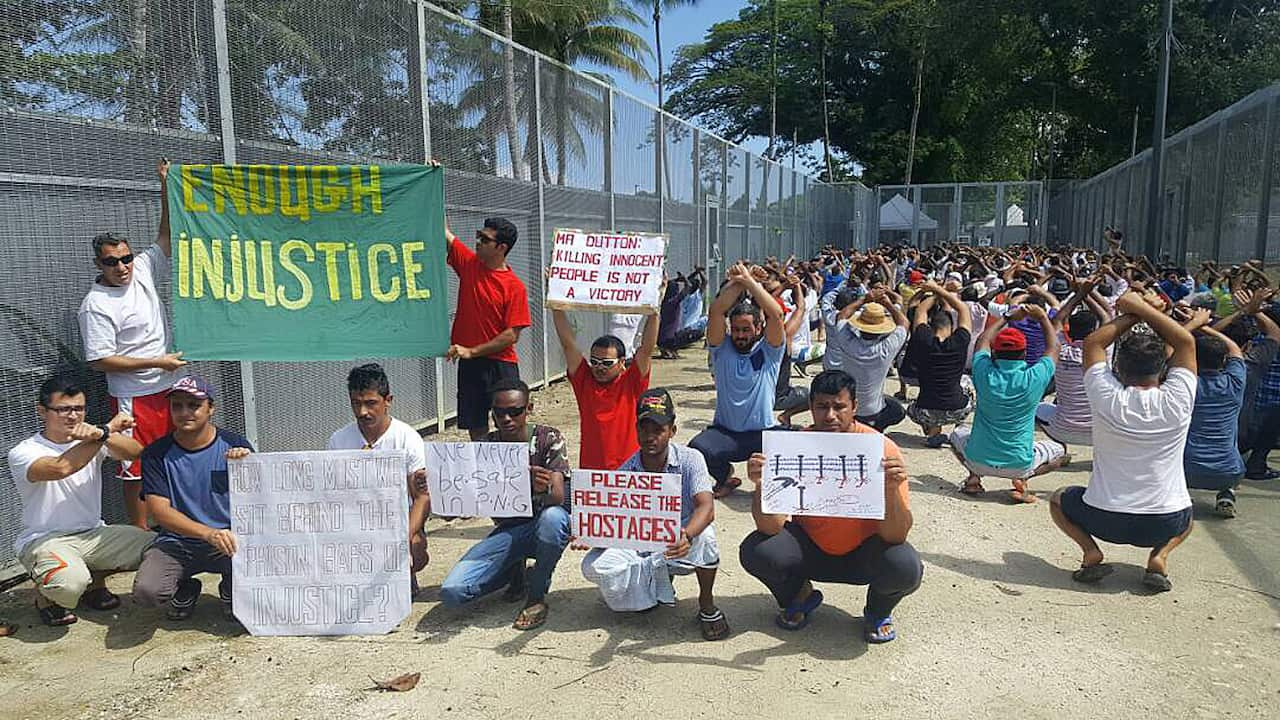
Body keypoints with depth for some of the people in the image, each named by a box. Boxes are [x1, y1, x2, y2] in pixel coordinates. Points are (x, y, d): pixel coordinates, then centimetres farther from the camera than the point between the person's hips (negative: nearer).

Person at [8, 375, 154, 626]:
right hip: (44, 539, -5)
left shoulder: (91, 440, 3)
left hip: (94, 534, 5)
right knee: (70, 582, -35)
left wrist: (103, 435, -37)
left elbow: (134, 452, -17)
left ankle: (94, 579, 13)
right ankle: (45, 595, 5)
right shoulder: (23, 453, -9)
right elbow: (60, 467, -32)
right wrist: (109, 429, -28)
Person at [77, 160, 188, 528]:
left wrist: (166, 187, 2)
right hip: (134, 397, -7)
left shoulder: (142, 271, 5)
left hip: (169, 388, 7)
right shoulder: (96, 305, -14)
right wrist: (156, 362, -17)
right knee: (136, 469, 1)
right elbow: (100, 360, -17)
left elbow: (166, 237, 10)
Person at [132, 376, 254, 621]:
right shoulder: (157, 453, -1)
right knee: (146, 591, -27)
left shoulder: (235, 445, -1)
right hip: (176, 542, 1)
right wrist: (208, 533, -27)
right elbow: (159, 510, -11)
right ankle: (185, 590, 13)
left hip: (230, 537, 0)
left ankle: (230, 590, 9)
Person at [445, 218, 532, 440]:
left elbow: (512, 335, -12)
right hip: (469, 363, 4)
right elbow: (444, 233, 4)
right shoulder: (469, 264, 4)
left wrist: (472, 351, -14)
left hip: (501, 365, -4)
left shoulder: (515, 287, -9)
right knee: (476, 427, 10)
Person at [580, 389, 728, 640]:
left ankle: (707, 607, -12)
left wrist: (687, 536, -49)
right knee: (593, 566, -22)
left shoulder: (690, 460, -13)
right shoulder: (625, 473, -6)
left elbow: (706, 507, -27)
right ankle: (659, 586, 2)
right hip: (642, 548, 2)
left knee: (704, 534, -36)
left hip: (682, 548, -2)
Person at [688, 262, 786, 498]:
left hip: (762, 432, -1)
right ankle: (725, 476, 9)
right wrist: (737, 283, -7)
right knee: (697, 449, -29)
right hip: (724, 431, 1)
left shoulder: (769, 352, 3)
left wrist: (750, 281, -12)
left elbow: (776, 314, -14)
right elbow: (716, 310, -9)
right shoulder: (722, 350, 5)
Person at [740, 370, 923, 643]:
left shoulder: (881, 449, -21)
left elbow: (895, 536, -24)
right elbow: (771, 527, -22)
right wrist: (762, 485, -41)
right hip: (809, 547, 1)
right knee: (755, 552, -24)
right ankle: (799, 597, 11)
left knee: (906, 567, -31)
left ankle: (878, 611, 8)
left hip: (862, 553, -1)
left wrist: (892, 489, -42)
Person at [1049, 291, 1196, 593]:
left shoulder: (1107, 399, -15)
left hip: (1105, 519, -2)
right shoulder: (1177, 401, -13)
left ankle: (1091, 552, 4)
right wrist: (1141, 307, 1)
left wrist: (1130, 315, 3)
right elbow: (1186, 341, 1)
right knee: (1186, 517, 38)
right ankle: (1160, 556, 9)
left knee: (1058, 499, 28)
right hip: (1165, 524, 2)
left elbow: (1093, 342, 0)